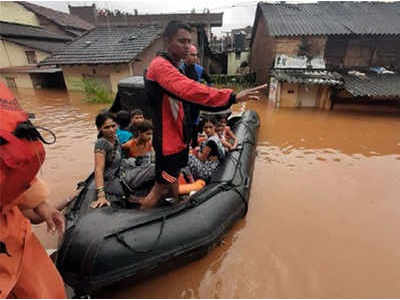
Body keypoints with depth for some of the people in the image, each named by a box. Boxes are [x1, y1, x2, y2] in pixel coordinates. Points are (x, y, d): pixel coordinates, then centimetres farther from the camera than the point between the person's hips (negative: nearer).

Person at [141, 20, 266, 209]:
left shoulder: (171, 67, 14)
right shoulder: (161, 66, -20)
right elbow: (189, 90, -38)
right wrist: (232, 97, -44)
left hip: (178, 138, 10)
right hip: (168, 140, -10)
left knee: (173, 180, 23)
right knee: (160, 187, 4)